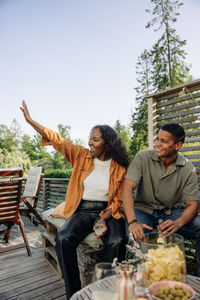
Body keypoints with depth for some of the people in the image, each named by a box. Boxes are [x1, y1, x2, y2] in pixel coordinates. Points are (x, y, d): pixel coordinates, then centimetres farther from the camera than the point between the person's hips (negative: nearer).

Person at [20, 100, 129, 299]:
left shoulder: (120, 169, -2)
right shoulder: (82, 155, 3)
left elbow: (117, 201, 0)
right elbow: (57, 140, -2)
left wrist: (103, 220, -16)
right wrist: (30, 120, -7)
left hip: (108, 212, -1)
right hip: (82, 210, 2)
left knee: (117, 242, -30)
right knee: (63, 239, -27)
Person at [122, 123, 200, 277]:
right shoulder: (143, 157, -11)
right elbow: (128, 187, -19)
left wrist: (178, 223, -28)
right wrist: (132, 222, -33)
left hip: (170, 212, 2)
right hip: (143, 209, -2)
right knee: (136, 237, -33)